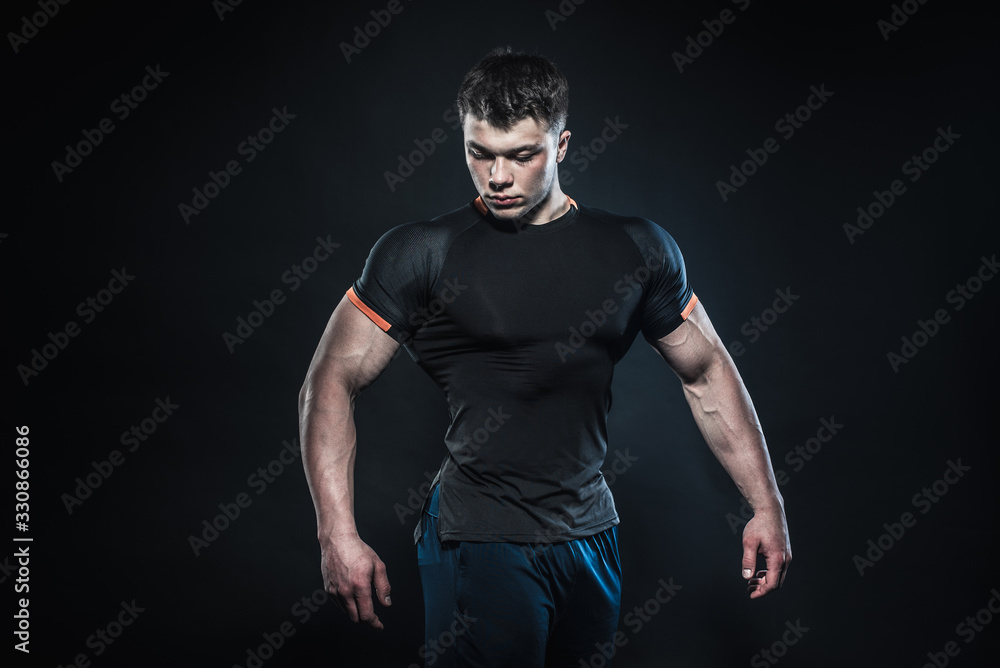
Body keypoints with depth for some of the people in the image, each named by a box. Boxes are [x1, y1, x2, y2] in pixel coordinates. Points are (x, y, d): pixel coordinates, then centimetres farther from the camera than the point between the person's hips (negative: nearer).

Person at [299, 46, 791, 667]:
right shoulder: (421, 254, -7)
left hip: (593, 538, 4)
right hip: (480, 543, -4)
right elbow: (332, 383, -7)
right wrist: (339, 535, -17)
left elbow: (707, 373, 11)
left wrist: (767, 505, 7)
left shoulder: (640, 249, 3)